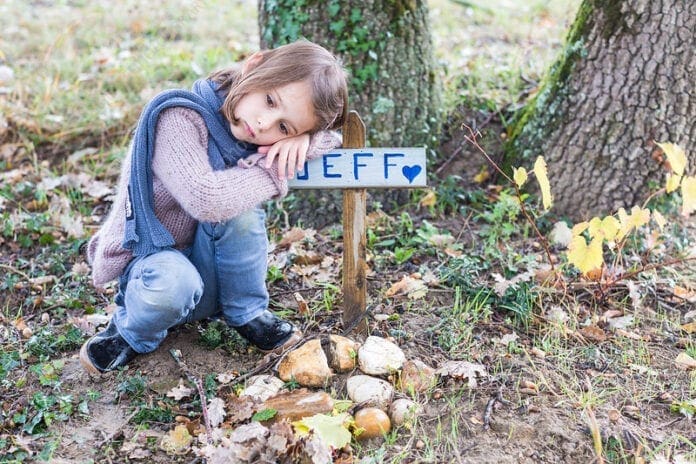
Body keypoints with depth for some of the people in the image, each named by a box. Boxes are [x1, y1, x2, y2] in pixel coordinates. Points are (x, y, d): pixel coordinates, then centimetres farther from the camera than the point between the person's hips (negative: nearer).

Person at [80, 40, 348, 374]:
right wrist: (272, 170, -26)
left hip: (211, 267, 5)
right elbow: (206, 200, -40)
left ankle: (246, 314, -3)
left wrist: (301, 138, -24)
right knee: (174, 283, -39)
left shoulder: (256, 132, -8)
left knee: (241, 207, -26)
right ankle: (133, 334, -5)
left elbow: (332, 136, 0)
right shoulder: (178, 118, -26)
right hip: (149, 258, -5)